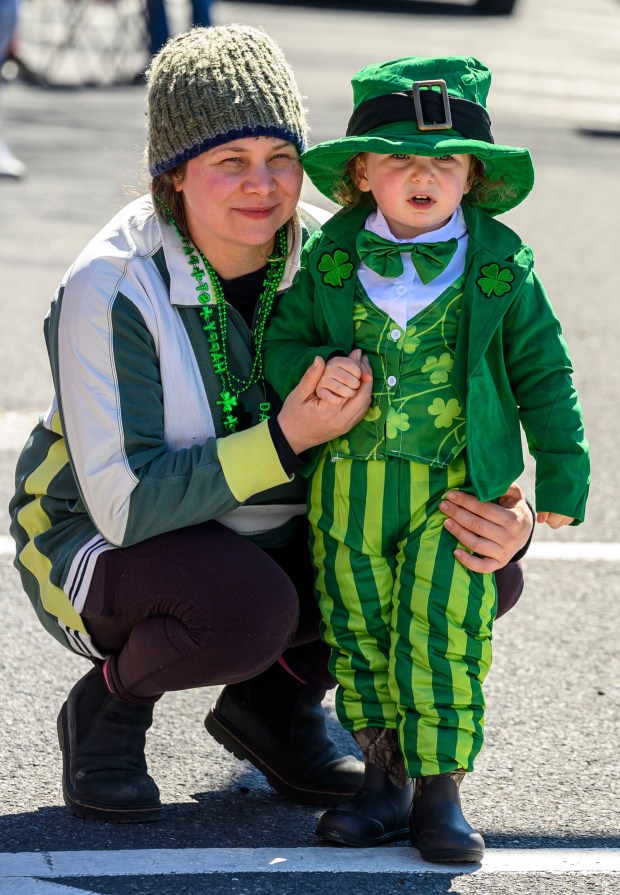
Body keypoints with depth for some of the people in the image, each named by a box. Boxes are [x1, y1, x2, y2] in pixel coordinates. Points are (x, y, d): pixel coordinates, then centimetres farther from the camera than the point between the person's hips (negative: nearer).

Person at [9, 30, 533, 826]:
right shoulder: (112, 290, -26)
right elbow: (126, 504, -28)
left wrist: (504, 516, -28)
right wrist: (285, 442, -37)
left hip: (277, 537, 5)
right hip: (104, 546, -5)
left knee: (484, 569, -14)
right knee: (249, 610, -38)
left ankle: (276, 699, 8)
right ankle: (110, 705, -4)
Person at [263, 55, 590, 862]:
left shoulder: (500, 266, -3)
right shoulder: (330, 259, -1)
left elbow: (542, 371, 4)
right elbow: (280, 339, 8)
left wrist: (562, 472, 3)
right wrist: (313, 370, -14)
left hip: (458, 487, -2)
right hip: (349, 485, 2)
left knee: (443, 632, -4)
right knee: (358, 630, 8)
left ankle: (440, 790, 7)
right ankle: (385, 780, 21)